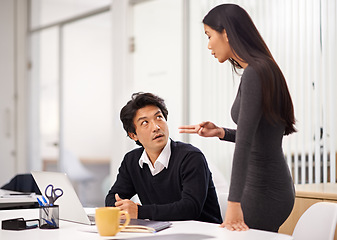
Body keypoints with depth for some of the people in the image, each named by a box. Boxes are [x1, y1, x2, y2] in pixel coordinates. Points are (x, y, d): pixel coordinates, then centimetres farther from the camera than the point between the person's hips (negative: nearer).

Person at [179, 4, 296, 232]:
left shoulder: (254, 73, -17)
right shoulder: (264, 69, 13)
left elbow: (245, 142, -25)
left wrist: (234, 204, -28)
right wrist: (221, 132, 9)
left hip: (263, 192, -9)